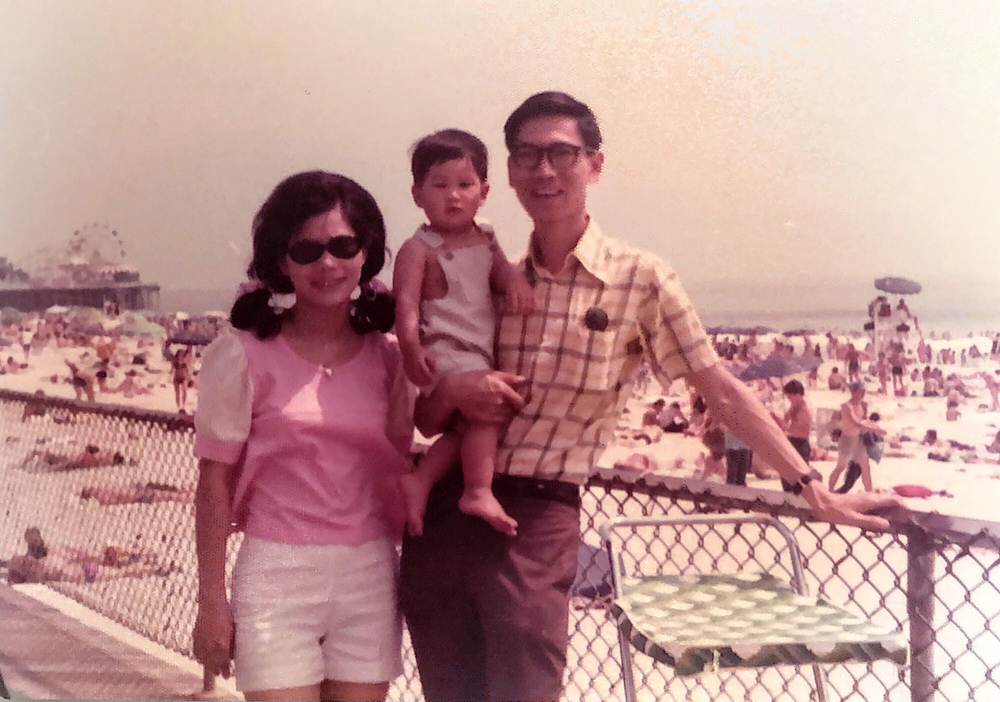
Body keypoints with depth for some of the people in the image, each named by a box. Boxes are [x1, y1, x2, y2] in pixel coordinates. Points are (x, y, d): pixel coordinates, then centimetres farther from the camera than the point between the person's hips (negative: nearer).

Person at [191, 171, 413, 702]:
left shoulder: (388, 358, 6)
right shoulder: (245, 355, -3)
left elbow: (402, 467, 10)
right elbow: (215, 482, -1)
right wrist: (211, 602, -2)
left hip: (369, 577, 3)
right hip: (277, 573, -3)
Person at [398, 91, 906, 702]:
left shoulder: (639, 278, -4)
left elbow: (723, 393, -1)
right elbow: (427, 418, 12)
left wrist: (815, 491, -3)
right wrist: (454, 390, -11)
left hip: (538, 521, -4)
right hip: (444, 511, 4)